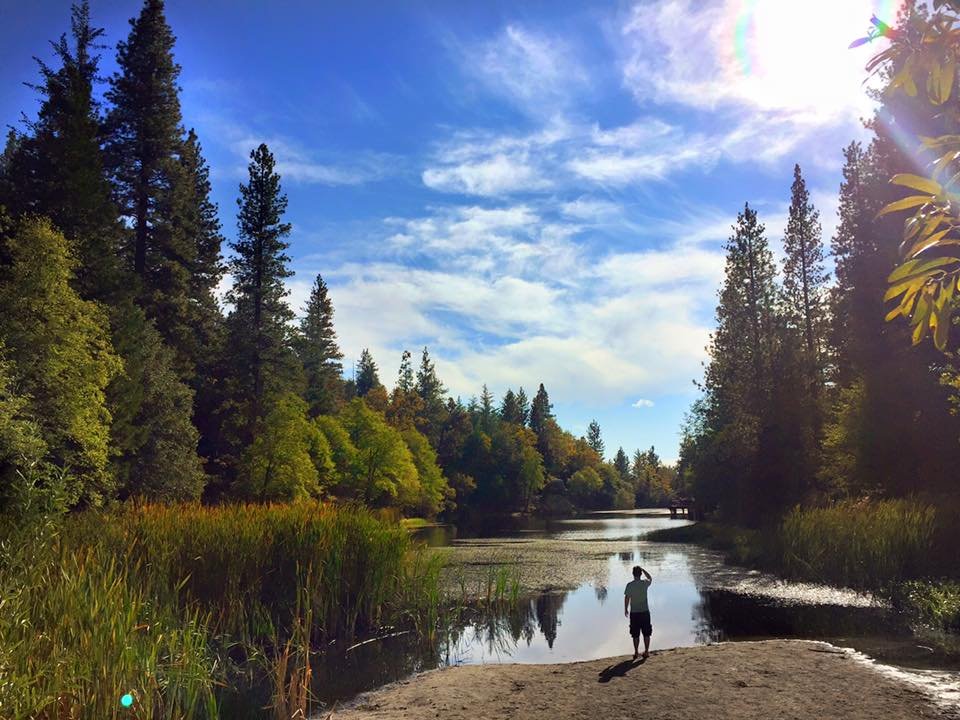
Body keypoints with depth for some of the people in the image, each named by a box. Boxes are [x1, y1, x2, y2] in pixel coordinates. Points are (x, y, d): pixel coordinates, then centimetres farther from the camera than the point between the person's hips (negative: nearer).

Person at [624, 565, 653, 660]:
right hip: (645, 612, 1)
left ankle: (636, 653, 11)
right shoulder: (645, 583, -5)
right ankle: (646, 651, 15)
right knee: (646, 633, 12)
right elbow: (650, 578, 19)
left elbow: (627, 598, -8)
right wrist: (643, 569, 15)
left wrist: (625, 610, 3)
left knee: (635, 634, 7)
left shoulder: (630, 585, -11)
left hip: (634, 613, -1)